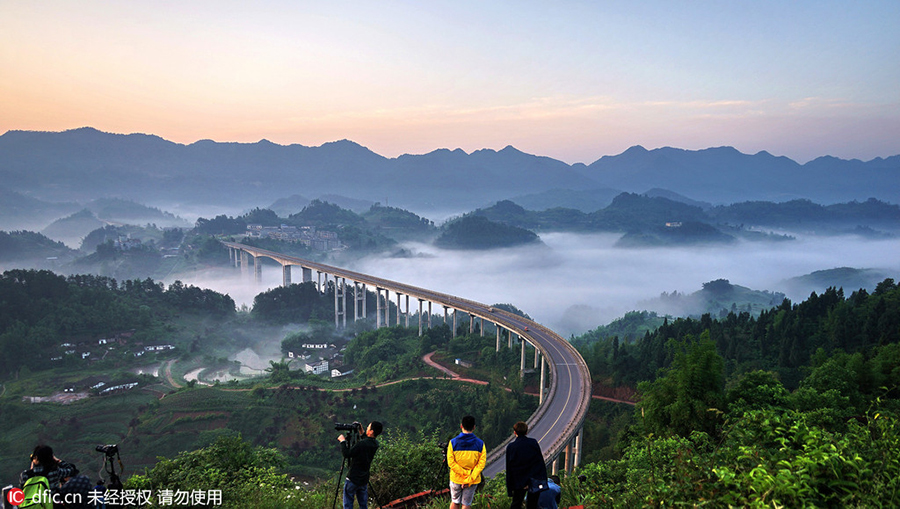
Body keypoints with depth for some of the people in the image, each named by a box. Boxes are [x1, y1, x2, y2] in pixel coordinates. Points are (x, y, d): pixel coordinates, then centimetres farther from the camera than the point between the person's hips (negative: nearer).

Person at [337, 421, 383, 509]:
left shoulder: (362, 444, -23)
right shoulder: (375, 444, 0)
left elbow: (346, 454, -17)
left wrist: (342, 441, -5)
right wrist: (361, 433, 16)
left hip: (353, 479, -7)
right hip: (364, 480, 7)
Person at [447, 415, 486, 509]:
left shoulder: (453, 442, -8)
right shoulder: (480, 443, -8)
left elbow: (451, 462, -13)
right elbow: (481, 464, -12)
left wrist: (465, 474, -12)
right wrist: (469, 479, -14)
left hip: (456, 479, 0)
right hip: (473, 480, 0)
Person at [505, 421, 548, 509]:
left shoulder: (510, 447, -4)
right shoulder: (533, 443, -1)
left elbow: (509, 469, -1)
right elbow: (541, 461, 1)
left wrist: (509, 489, 4)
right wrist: (544, 479, 8)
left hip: (520, 482, -1)